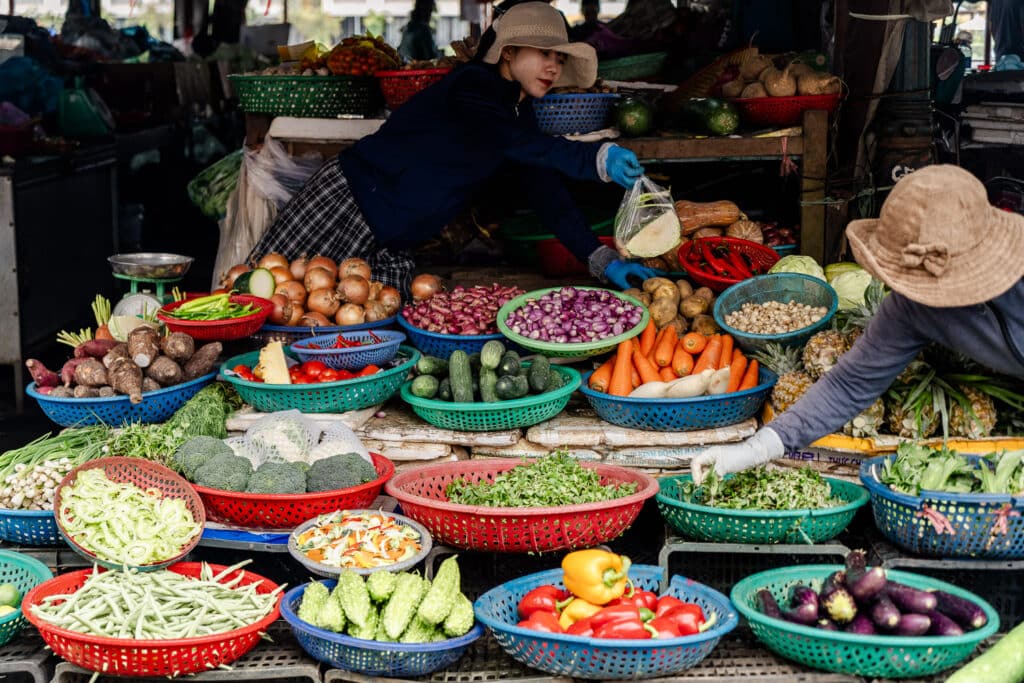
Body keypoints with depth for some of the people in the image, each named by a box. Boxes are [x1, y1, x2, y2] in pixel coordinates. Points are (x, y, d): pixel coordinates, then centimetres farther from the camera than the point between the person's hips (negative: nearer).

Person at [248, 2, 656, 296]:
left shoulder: (521, 114, 7)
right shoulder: (473, 85, -18)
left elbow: (547, 195, 1)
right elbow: (518, 143, -37)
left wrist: (603, 261, -10)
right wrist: (597, 159, -50)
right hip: (346, 202, -8)